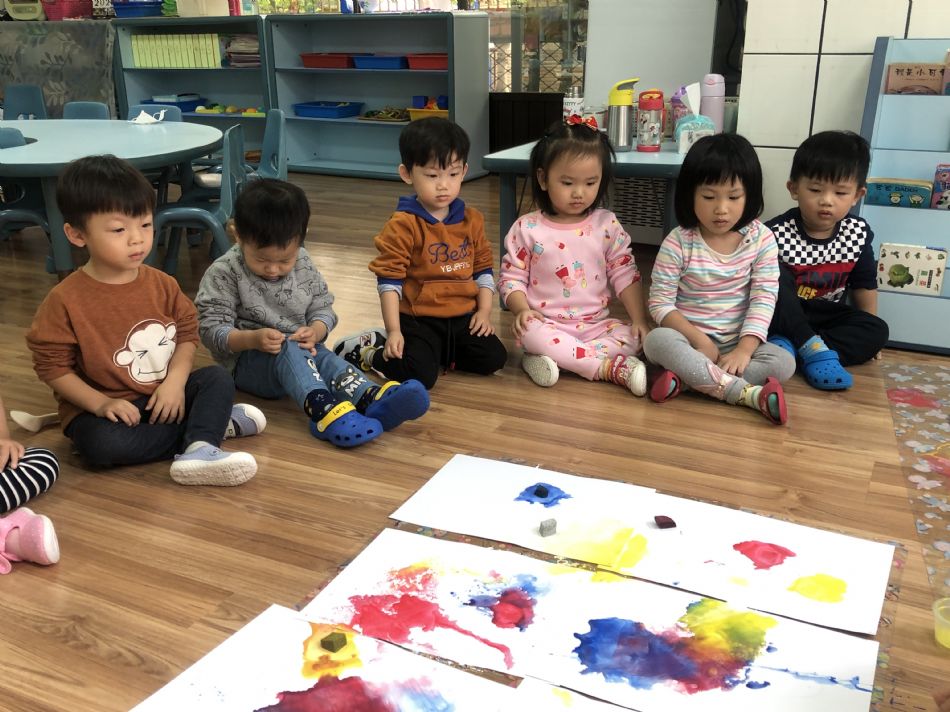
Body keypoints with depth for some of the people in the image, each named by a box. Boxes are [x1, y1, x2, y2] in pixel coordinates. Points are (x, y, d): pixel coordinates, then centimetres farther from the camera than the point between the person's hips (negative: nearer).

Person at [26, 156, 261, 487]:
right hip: (103, 407, -4)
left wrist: (175, 380, -15)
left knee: (218, 377, -10)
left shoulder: (162, 285, -3)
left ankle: (199, 449, -34)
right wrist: (100, 403, -21)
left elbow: (187, 333, 2)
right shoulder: (65, 300, -16)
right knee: (103, 443, -33)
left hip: (164, 395, 5)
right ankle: (211, 422, -19)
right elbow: (52, 365, -12)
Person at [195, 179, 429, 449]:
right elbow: (211, 329, -12)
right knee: (286, 351, -35)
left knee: (327, 358, -28)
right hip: (247, 362, -4)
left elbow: (323, 309, 7)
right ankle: (323, 409, -62)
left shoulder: (304, 266, 3)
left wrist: (315, 331, -17)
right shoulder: (224, 274, -10)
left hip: (300, 353, 4)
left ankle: (373, 399, -56)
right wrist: (251, 339, -30)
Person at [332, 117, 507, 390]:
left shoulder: (471, 220, 6)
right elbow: (389, 278, -12)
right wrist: (394, 331, -16)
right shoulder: (403, 224, -11)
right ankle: (369, 351, 6)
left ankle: (433, 351, 10)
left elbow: (483, 268, 14)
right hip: (418, 319, -6)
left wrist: (484, 310, 2)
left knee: (493, 358, -10)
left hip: (463, 317, 6)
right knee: (419, 375, -23)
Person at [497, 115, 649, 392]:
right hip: (546, 324, -2)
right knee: (529, 331, -35)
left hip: (596, 324, 2)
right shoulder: (527, 229, -2)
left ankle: (555, 359, -28)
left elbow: (625, 275, 4)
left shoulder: (607, 225, 2)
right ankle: (613, 367, -31)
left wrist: (640, 320, -6)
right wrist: (521, 309, -19)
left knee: (633, 338, -23)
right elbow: (512, 277, 0)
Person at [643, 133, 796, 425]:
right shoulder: (678, 242, -8)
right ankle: (748, 393, -37)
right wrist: (698, 340, -19)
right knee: (657, 340, -34)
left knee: (783, 362, -25)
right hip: (690, 338, -2)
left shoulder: (761, 239, -3)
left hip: (738, 343, 2)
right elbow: (660, 302, -9)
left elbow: (763, 299, -7)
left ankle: (689, 377, -29)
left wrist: (744, 348, -20)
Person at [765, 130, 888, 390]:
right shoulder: (777, 233, -20)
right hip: (784, 317, -4)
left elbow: (864, 283, 5)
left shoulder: (858, 233, -6)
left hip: (825, 317, 4)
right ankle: (814, 350, -31)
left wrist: (867, 335, 11)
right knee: (776, 272, -29)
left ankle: (789, 348, -29)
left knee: (878, 330, -17)